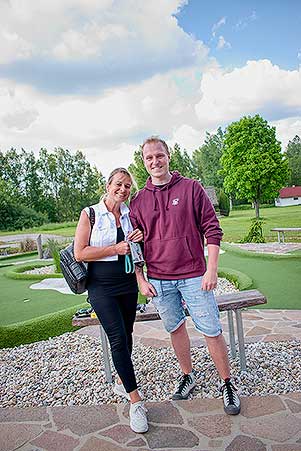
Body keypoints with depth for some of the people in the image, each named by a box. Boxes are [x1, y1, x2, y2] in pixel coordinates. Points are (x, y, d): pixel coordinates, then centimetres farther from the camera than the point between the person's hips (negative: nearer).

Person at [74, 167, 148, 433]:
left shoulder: (131, 215, 7)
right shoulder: (90, 214, -6)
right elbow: (79, 253, -12)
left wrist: (141, 238, -5)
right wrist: (115, 249, -16)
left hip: (128, 284, 5)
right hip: (102, 286, -5)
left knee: (127, 335, 14)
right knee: (118, 338, -10)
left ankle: (121, 382, 38)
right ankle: (136, 402, 2)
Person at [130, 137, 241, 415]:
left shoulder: (191, 188, -2)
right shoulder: (138, 201, 5)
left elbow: (212, 229, -3)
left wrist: (212, 270, -9)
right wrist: (141, 279, 3)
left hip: (193, 276, -2)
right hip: (158, 281, 3)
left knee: (212, 331, 5)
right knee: (175, 329, 15)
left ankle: (227, 384, 26)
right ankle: (188, 377, 37)